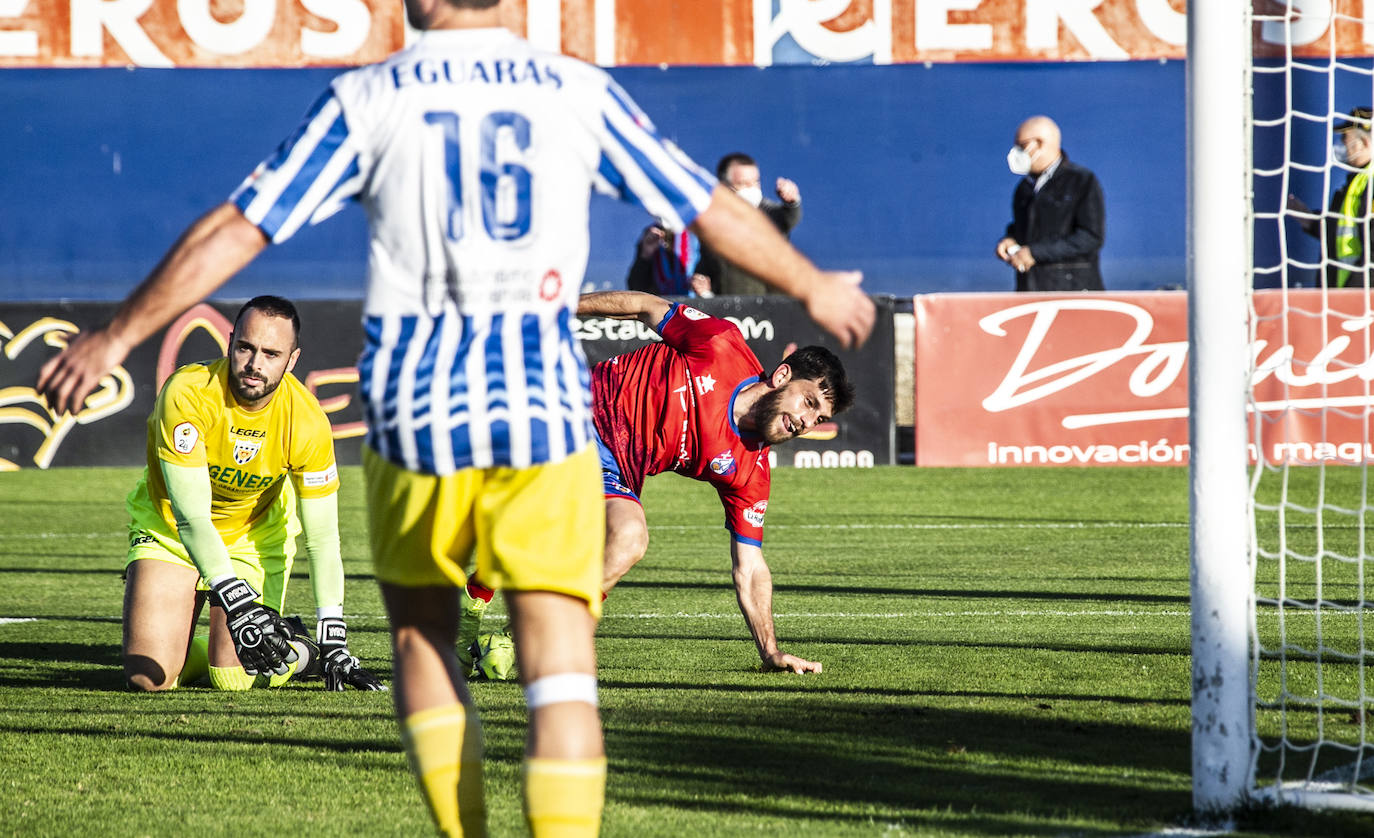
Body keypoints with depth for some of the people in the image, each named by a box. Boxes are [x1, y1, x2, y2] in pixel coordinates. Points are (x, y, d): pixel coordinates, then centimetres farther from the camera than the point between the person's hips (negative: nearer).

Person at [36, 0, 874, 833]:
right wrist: (814, 287, 33)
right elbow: (715, 211, 16)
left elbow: (234, 232, 2)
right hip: (543, 408, 0)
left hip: (414, 407, 0)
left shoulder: (366, 100, 1)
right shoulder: (580, 92, 6)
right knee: (560, 667, -2)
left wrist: (118, 335, 12)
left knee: (421, 634, 20)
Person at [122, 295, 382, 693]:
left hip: (254, 537, 1)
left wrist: (334, 643, -21)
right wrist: (235, 600, -44)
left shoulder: (307, 420, -23)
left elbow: (322, 539, -16)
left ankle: (298, 650, 21)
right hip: (170, 532, 0)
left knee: (236, 678, -15)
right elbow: (191, 516, -33)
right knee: (148, 678, -13)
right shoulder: (187, 393, -31)